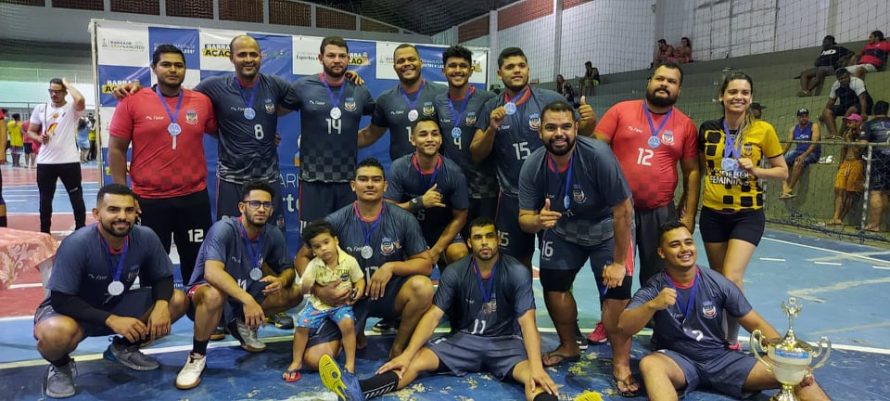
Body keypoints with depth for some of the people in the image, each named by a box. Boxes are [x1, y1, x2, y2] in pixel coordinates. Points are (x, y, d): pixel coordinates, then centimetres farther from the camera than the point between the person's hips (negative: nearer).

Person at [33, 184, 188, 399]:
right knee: (55, 332, -39)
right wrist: (111, 320, -34)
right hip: (72, 310, -4)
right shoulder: (77, 244, -29)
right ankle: (60, 366, 0)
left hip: (117, 304, 4)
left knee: (177, 301, -14)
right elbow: (61, 300, -26)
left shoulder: (146, 238, -18)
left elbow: (163, 278, -5)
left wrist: (161, 304, -28)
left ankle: (124, 347, 10)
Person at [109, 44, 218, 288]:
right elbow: (116, 150, -1)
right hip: (149, 200, -2)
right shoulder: (132, 102, -3)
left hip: (195, 198, 2)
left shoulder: (202, 102, 4)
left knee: (197, 263, 13)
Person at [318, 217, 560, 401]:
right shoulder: (455, 272, -6)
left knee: (534, 376, -33)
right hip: (465, 339, 2)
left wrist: (537, 367, -34)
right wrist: (407, 354, -22)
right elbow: (433, 316, -10)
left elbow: (527, 322, -19)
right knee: (418, 360, -21)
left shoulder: (517, 273, -11)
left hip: (505, 342, -2)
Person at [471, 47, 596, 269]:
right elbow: (476, 155, 2)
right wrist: (492, 129, -16)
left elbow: (579, 133, 0)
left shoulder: (550, 99, -5)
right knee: (516, 259, 16)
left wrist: (589, 122, -23)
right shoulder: (492, 108, 3)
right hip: (512, 198, 2)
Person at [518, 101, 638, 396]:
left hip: (606, 227, -4)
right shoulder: (532, 166, -20)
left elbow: (623, 211, -26)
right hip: (562, 228, 4)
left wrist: (619, 262, -21)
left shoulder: (598, 155, -32)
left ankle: (621, 365, 3)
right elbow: (524, 219, -15)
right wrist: (538, 221, -40)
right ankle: (568, 346, 28)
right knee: (552, 283, 1)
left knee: (616, 289, -16)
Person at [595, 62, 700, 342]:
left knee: (657, 275, 10)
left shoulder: (686, 126, 4)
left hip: (660, 212, 1)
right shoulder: (621, 111, -2)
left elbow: (692, 172, 6)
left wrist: (689, 213, 3)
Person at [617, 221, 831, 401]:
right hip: (678, 360, -2)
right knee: (649, 364, -38)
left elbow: (756, 324, 1)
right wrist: (652, 305, -38)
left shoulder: (717, 283, -4)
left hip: (720, 358, 3)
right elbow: (624, 327, -21)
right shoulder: (655, 288, -9)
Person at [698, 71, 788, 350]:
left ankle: (732, 339, 3)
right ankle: (717, 333, 30)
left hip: (747, 214, -3)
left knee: (732, 278, -15)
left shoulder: (763, 130, -6)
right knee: (717, 278, 12)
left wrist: (755, 170, -17)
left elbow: (782, 171, 1)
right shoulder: (708, 129, 0)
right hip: (713, 213, 3)